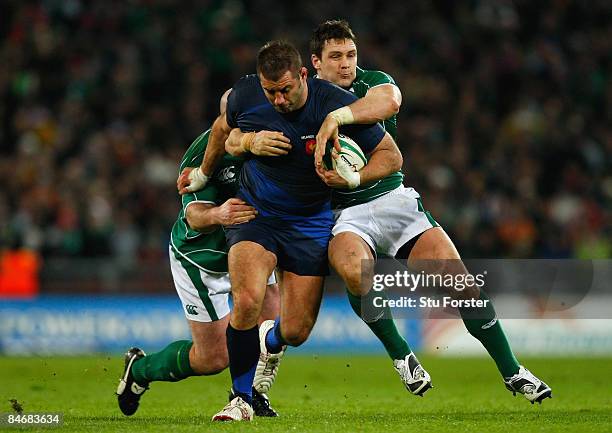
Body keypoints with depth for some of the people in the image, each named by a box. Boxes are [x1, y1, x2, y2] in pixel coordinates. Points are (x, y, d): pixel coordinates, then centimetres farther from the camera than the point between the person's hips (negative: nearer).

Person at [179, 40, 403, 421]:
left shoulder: (338, 105, -18)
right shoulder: (246, 94, -12)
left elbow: (391, 155, -10)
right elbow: (223, 129, 13)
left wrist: (353, 178, -26)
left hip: (311, 224, 0)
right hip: (255, 215, 0)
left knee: (296, 332, 0)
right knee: (247, 301, -27)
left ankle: (270, 340, 41)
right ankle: (241, 401, -8)